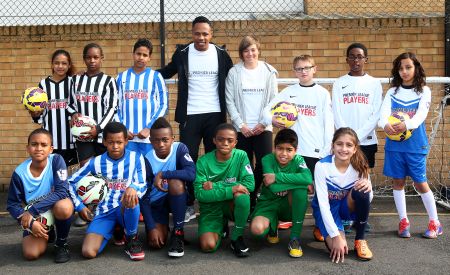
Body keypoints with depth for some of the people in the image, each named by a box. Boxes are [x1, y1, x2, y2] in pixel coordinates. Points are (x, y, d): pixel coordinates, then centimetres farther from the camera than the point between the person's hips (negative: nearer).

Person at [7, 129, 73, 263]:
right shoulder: (20, 172, -15)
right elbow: (12, 204, -7)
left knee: (63, 207, -38)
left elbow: (62, 192, -28)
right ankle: (47, 235, 20)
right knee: (30, 254, -17)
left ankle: (62, 242, -7)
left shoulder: (56, 160, -20)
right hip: (35, 217, 2)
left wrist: (32, 210, -30)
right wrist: (30, 223, -23)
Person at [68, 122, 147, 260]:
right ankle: (114, 229, 12)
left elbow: (143, 186, -9)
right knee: (88, 252, -21)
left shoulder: (136, 158, -2)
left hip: (127, 210, -1)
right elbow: (71, 182, 7)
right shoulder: (96, 162, -1)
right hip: (104, 212, 1)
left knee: (131, 196, -39)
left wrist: (133, 187, -33)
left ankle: (132, 239, -10)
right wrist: (80, 206, -2)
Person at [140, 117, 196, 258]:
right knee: (156, 242, -20)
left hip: (177, 199, 0)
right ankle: (162, 227, 19)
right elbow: (143, 197, -17)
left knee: (176, 182, -34)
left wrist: (162, 174, -32)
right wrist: (151, 227, -22)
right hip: (155, 203, 0)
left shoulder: (180, 148, -17)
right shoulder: (147, 160, -18)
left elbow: (191, 174, -34)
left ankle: (178, 232, -19)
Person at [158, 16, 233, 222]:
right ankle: (188, 205, 11)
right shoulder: (182, 53, 0)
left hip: (215, 114, 0)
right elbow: (169, 71, 18)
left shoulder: (221, 54, 1)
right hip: (190, 115, 0)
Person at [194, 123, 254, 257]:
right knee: (208, 246, -22)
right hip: (211, 208, 0)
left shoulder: (241, 156, -10)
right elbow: (199, 194, -20)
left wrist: (215, 186, -22)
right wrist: (230, 190, -31)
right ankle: (221, 227, 16)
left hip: (233, 205, 0)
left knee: (242, 195, -34)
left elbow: (249, 184, -20)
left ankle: (237, 237, -10)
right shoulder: (203, 161, -12)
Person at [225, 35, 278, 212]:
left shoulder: (269, 72, 5)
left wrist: (264, 123, -6)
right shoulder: (234, 73, 2)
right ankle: (246, 201, 13)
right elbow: (230, 102, 0)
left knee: (265, 165, -8)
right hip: (242, 128, 0)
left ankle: (252, 196, 11)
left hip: (263, 128, 1)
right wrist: (241, 124, -7)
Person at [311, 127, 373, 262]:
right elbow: (323, 203, -25)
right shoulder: (322, 166, -24)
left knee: (362, 191, -31)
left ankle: (360, 240, -12)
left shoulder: (359, 166, -15)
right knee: (338, 249, -27)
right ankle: (323, 227, 9)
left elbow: (368, 200, -11)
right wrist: (336, 236, -31)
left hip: (347, 206, 2)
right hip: (326, 209, -2)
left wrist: (368, 187, -35)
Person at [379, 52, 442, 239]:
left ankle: (434, 222, 16)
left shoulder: (424, 91, 0)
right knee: (398, 182, 7)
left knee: (420, 183, 1)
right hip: (394, 143, 3)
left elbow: (421, 115, -16)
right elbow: (384, 112, -9)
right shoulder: (392, 92, 6)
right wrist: (385, 124, -32)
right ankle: (403, 221, 19)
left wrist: (407, 125, -37)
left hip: (415, 144, -2)